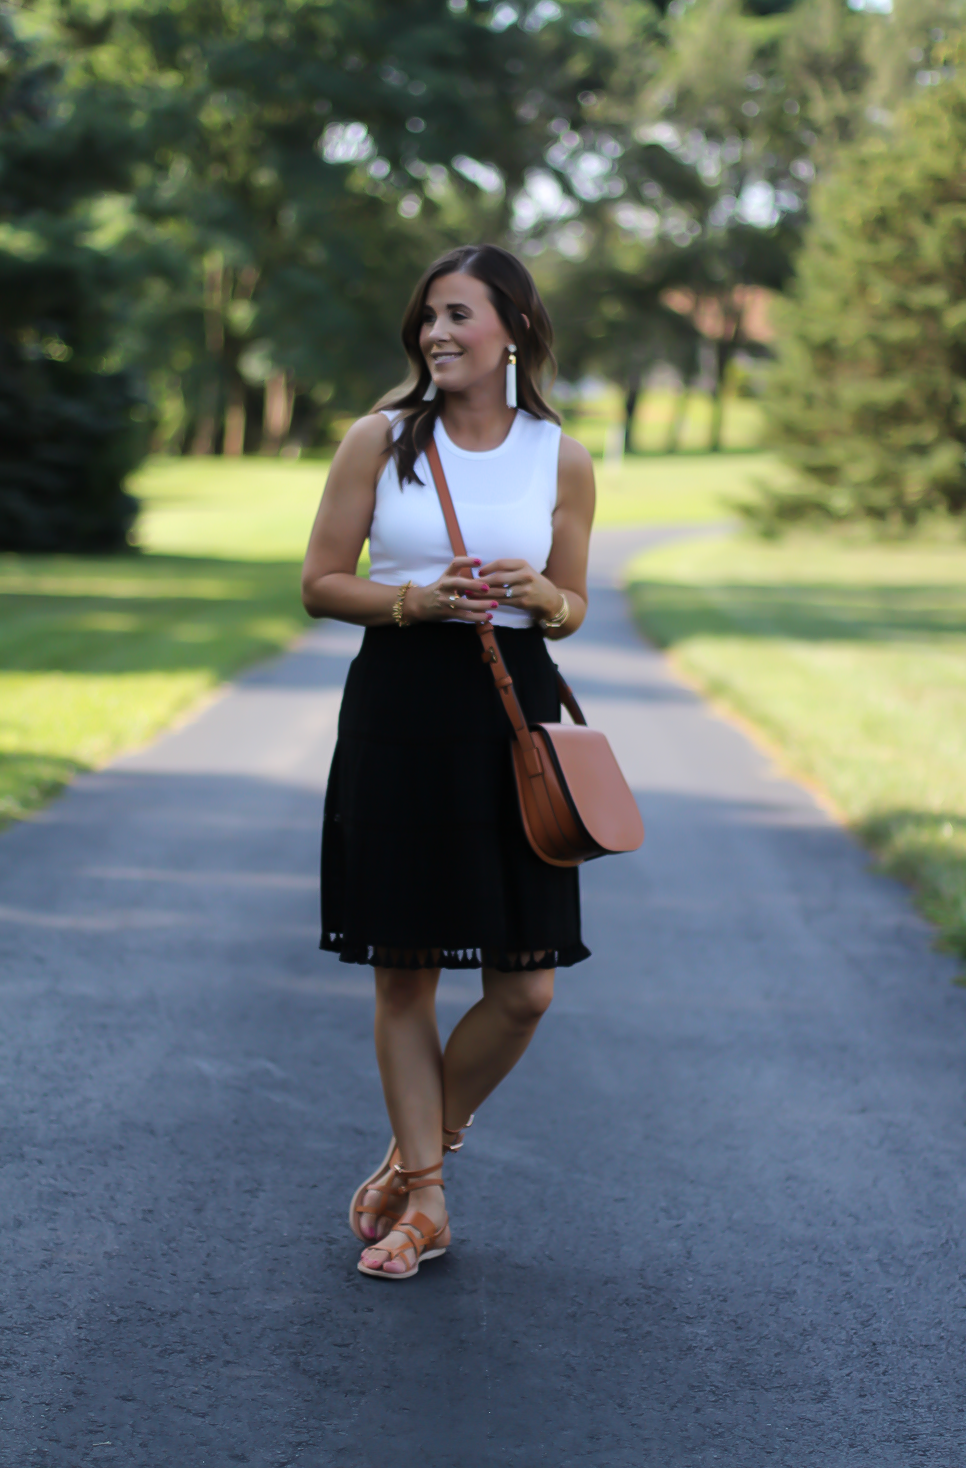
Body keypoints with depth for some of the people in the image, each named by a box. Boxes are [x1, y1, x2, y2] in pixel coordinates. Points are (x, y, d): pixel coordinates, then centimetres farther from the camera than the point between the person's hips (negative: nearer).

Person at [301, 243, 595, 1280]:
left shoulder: (562, 461, 5)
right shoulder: (381, 439, 2)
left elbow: (572, 606, 13)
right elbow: (319, 584, 3)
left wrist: (539, 597, -10)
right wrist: (419, 600, -13)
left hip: (512, 716, 1)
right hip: (398, 716, -1)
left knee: (525, 989, -2)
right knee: (404, 970, 3)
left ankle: (417, 1152, 23)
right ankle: (423, 1199, 17)